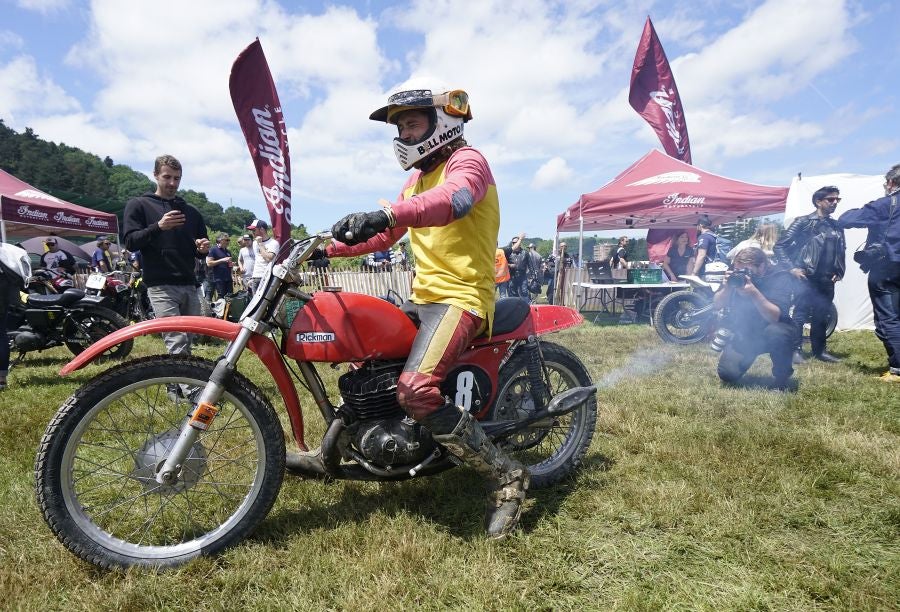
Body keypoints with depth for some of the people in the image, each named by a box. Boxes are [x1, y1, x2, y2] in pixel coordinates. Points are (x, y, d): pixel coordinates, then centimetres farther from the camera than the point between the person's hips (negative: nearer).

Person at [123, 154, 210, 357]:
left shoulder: (191, 212, 21)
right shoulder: (139, 205, 9)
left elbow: (200, 254, 24)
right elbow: (130, 243, -2)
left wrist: (202, 249, 0)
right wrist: (158, 227, -18)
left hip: (189, 286, 5)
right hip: (161, 285, -5)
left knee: (187, 344, 8)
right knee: (178, 344, -19)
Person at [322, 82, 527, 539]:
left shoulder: (467, 161, -6)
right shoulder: (419, 176, 24)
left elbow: (454, 199, -32)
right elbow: (384, 235, 23)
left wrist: (388, 213, -48)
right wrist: (326, 246, 15)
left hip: (460, 297, -10)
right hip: (422, 297, 10)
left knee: (416, 391, -28)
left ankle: (506, 476, -13)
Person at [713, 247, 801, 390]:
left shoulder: (780, 278, -20)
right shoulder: (735, 274, -8)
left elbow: (776, 317, -33)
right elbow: (717, 305, -7)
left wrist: (754, 293, -44)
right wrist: (727, 288, -26)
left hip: (772, 330, -3)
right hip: (743, 333, 4)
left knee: (776, 332, -40)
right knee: (727, 375, -13)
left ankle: (782, 378, -14)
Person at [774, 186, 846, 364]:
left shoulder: (836, 227, 14)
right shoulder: (803, 222, -4)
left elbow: (840, 252, 23)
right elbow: (780, 246, -8)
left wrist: (839, 272, 8)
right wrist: (791, 268, -13)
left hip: (826, 280, 6)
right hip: (806, 278, -5)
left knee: (821, 316, 10)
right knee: (800, 314, -4)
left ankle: (819, 350, 20)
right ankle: (795, 349, 4)